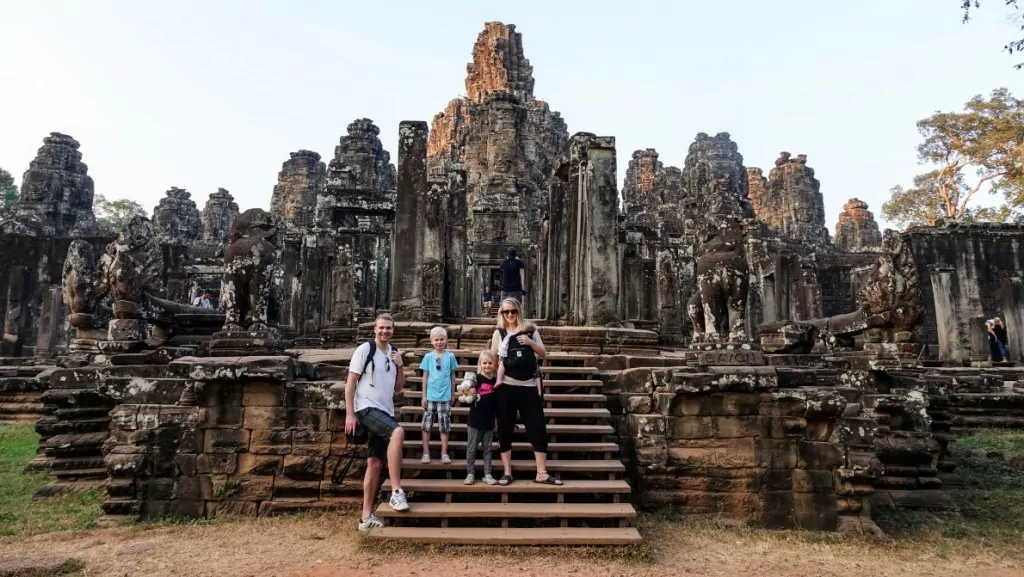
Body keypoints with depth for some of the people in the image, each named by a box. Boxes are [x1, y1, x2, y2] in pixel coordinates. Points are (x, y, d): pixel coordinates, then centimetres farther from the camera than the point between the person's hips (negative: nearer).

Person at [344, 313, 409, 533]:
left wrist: (399, 366, -1)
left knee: (375, 463, 6)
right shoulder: (365, 349, -6)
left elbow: (399, 388, 16)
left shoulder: (394, 353, 13)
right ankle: (396, 492, -26)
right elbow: (351, 382, -8)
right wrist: (349, 414, -13)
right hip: (367, 409, -7)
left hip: (385, 412, 7)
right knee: (398, 432, -31)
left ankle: (367, 517, 12)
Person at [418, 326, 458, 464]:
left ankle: (444, 453, 12)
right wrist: (423, 396, 1)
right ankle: (426, 453, 13)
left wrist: (452, 395, 8)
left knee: (444, 426, 4)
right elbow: (425, 377, 3)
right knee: (426, 425, 4)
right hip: (430, 396, 0)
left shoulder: (450, 356, 0)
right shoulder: (428, 357, 0)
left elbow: (452, 376, 7)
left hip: (445, 396, 0)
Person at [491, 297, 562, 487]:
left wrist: (530, 342, -9)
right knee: (505, 429, 5)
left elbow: (543, 354, 8)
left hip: (529, 386, 1)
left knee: (538, 427, 1)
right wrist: (496, 379, -10)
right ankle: (507, 472, 16)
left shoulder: (530, 329, 6)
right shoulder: (499, 333, 4)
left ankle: (541, 473, 10)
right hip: (507, 387, 0)